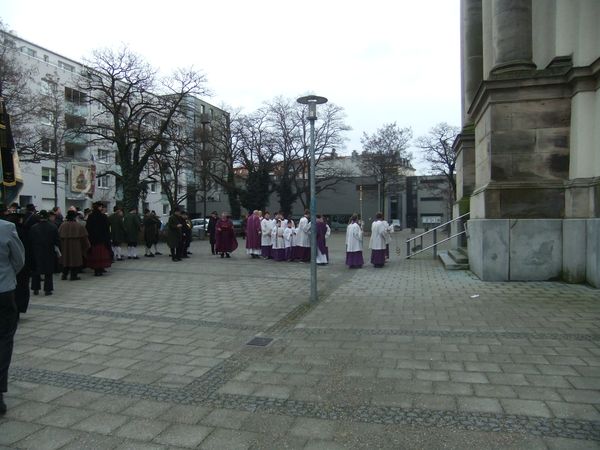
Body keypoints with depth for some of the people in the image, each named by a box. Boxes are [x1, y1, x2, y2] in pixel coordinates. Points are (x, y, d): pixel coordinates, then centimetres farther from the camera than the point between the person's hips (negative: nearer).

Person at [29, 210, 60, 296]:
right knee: (48, 272, 5)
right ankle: (47, 289, 5)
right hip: (49, 253, -1)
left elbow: (31, 241, -3)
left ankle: (36, 289, 17)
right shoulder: (53, 227, -8)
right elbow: (57, 241, -6)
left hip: (37, 252, 1)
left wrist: (32, 250, 7)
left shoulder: (33, 228, -5)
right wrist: (56, 248, 6)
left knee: (36, 271, 13)